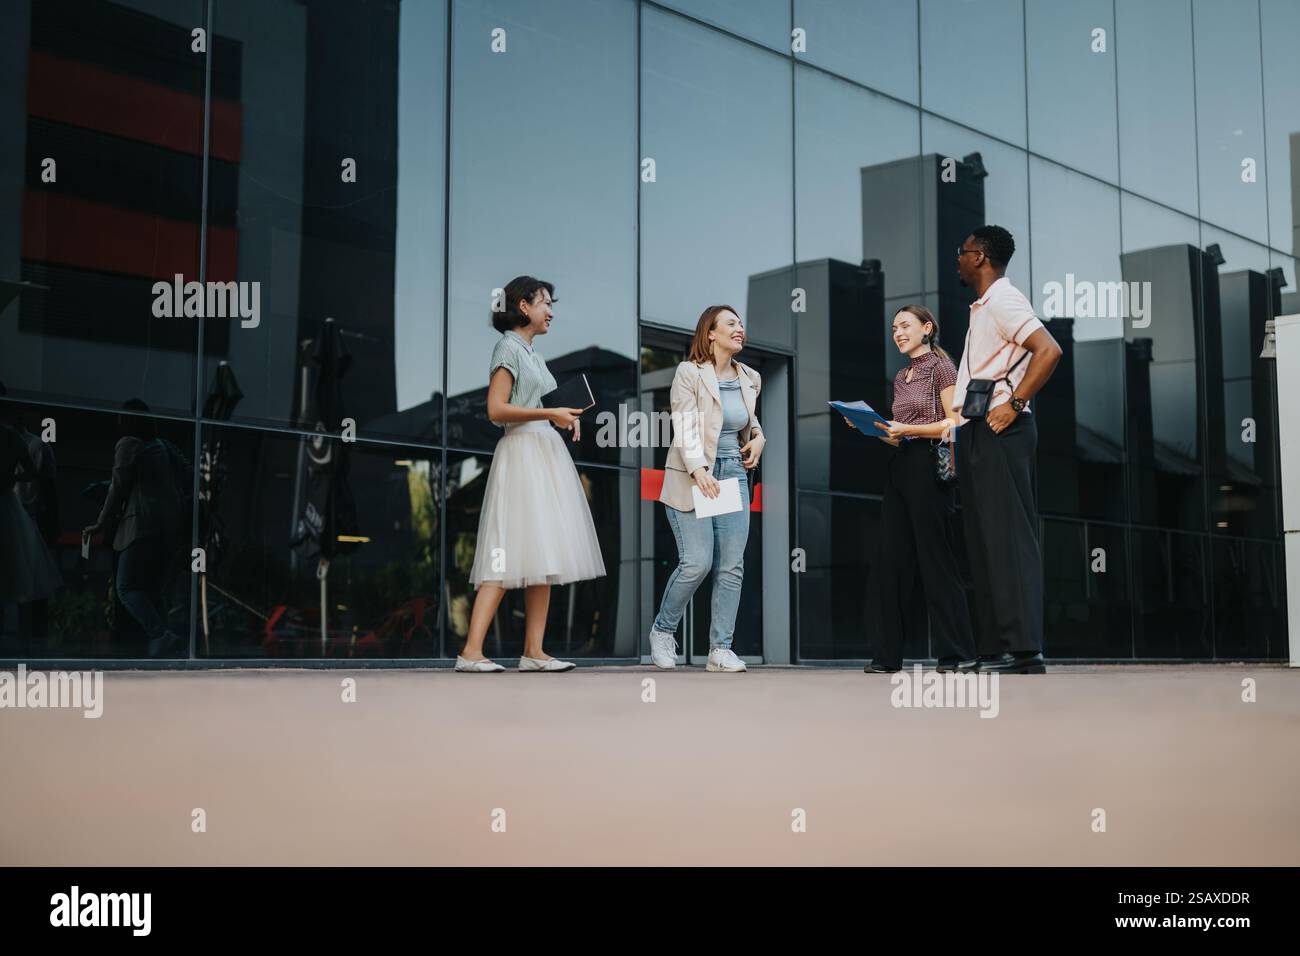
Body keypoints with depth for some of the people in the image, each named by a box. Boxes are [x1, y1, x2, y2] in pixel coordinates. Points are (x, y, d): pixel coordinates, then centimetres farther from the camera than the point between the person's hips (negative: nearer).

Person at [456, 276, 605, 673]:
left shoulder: (532, 353, 22)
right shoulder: (509, 348, -5)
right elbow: (496, 409, -14)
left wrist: (564, 416, 10)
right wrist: (550, 413, -16)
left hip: (547, 453, 9)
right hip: (522, 451, -9)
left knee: (543, 555, 4)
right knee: (512, 555, -15)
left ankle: (533, 651, 4)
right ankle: (472, 651, -16)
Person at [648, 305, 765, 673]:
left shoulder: (749, 379, 11)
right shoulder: (689, 373, -7)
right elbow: (685, 426, -15)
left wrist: (758, 437, 9)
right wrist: (698, 470, -27)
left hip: (733, 476, 6)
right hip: (693, 478, -5)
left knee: (732, 567, -1)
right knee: (696, 563, -12)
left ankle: (721, 649, 6)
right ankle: (663, 631, 12)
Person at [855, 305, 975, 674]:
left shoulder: (941, 367, -2)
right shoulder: (901, 377, 20)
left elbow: (954, 424, -11)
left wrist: (908, 429, -18)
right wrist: (873, 427, 6)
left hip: (928, 467, -8)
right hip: (899, 467, 8)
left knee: (935, 558, -6)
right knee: (893, 561, 4)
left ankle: (956, 652, 0)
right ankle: (889, 655, 7)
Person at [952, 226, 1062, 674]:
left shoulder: (1003, 300, -9)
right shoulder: (982, 306, 21)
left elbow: (1048, 350, -21)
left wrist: (1014, 405, -20)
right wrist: (961, 432, 17)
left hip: (998, 431, -10)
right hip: (976, 433, 10)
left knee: (1008, 537, -11)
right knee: (985, 540, 9)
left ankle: (1024, 649, -11)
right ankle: (994, 649, 12)